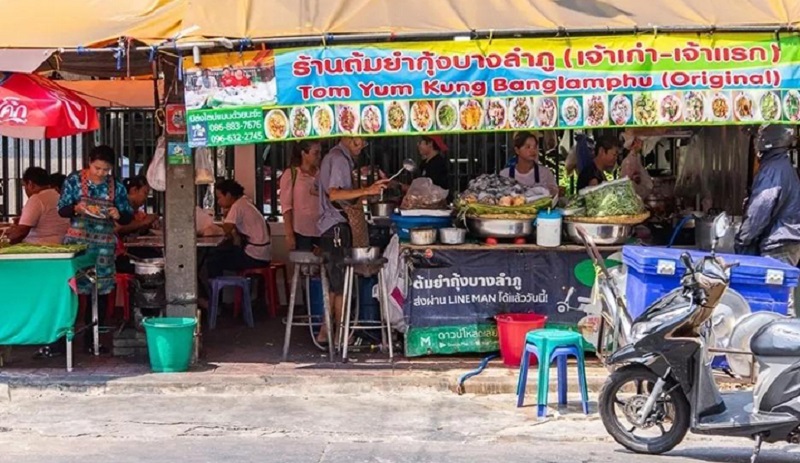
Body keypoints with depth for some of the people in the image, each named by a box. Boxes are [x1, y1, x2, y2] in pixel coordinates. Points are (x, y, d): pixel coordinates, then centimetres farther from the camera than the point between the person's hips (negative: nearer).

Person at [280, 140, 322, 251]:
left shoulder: (321, 174, 10)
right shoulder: (291, 174, 0)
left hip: (321, 232, 4)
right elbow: (286, 206, -4)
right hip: (301, 232, -4)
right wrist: (289, 234, -9)